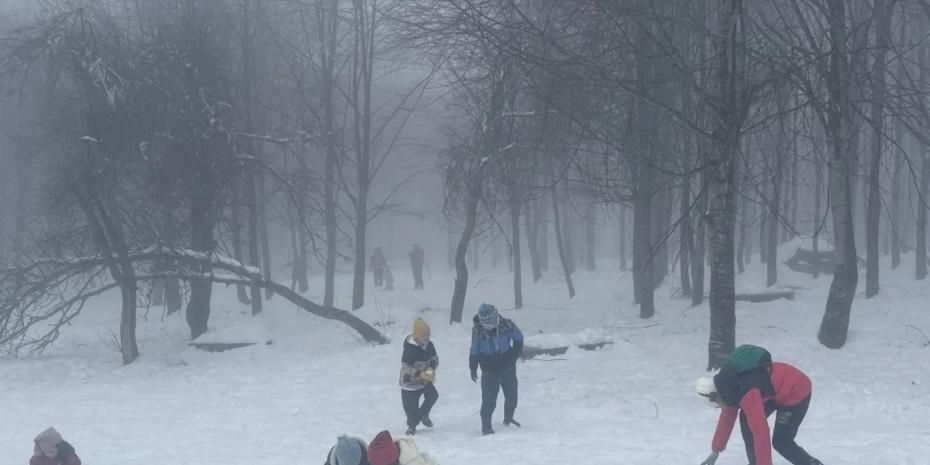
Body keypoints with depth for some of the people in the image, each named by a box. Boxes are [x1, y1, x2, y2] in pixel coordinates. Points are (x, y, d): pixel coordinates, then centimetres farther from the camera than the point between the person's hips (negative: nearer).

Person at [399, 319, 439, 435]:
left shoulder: (429, 345, -6)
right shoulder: (409, 348, -25)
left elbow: (435, 358, 5)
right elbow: (406, 368, -27)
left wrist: (431, 368, -17)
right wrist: (421, 374, -36)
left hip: (425, 379, 5)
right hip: (410, 381, -5)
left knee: (433, 395, -11)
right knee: (411, 406, 2)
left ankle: (423, 415, 17)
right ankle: (412, 426, 30)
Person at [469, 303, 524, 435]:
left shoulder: (506, 324, -15)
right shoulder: (477, 330, -15)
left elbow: (518, 338, 3)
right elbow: (474, 351, -2)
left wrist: (515, 354, 1)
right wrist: (473, 368, 2)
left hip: (508, 366, 2)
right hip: (489, 370, -2)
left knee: (512, 395, 13)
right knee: (489, 399, -8)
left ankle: (508, 419, 36)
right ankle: (486, 426, 2)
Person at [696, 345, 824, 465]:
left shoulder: (748, 393, -34)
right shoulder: (729, 386, -4)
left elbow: (761, 431, -37)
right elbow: (726, 418, 11)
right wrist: (715, 451, 18)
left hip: (796, 391, -9)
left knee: (781, 442, -8)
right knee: (747, 419, 1)